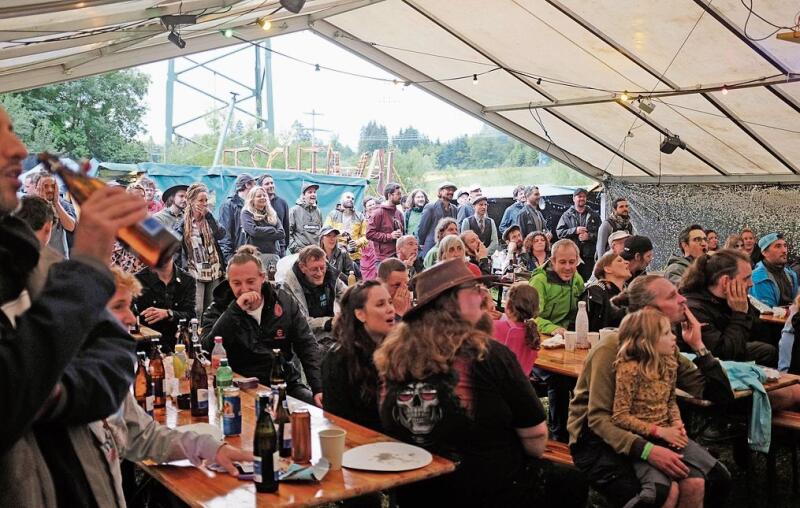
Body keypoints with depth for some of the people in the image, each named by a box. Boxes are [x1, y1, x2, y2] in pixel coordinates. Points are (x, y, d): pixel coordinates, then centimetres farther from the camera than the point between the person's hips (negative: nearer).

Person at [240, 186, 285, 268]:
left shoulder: (272, 214, 19)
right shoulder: (246, 213, 6)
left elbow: (282, 233, 8)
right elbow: (253, 231, -10)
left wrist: (262, 233, -3)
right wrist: (272, 230, 0)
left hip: (274, 254, 4)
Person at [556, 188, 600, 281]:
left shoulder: (593, 216, 13)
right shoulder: (567, 215, 9)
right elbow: (559, 232, 0)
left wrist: (589, 236, -10)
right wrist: (575, 230, -10)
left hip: (588, 256, 1)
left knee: (588, 280, 1)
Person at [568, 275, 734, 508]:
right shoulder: (612, 349, -19)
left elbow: (722, 396, 0)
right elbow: (598, 418, -25)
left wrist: (698, 346, -10)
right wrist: (645, 450, -39)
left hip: (645, 435, 7)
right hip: (598, 439, -6)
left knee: (717, 480, -10)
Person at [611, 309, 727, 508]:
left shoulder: (669, 363, 4)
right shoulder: (630, 369, -18)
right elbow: (620, 417, -16)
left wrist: (677, 424, -4)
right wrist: (660, 431, -17)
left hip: (667, 435, 7)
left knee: (695, 482, -13)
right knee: (669, 489, -27)